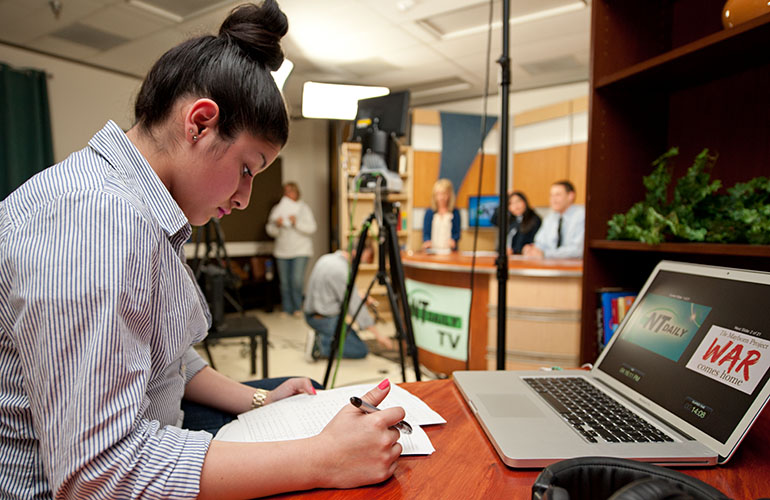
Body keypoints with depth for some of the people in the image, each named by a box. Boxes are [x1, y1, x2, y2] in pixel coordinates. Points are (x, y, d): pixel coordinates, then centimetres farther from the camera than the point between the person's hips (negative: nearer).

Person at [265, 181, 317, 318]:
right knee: (284, 282, 3)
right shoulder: (277, 209, 11)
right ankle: (287, 309, 15)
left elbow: (311, 228, -6)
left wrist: (296, 222, -18)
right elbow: (270, 230, 7)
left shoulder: (303, 208, 5)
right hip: (282, 252, 3)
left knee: (296, 280, -12)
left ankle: (297, 308, 5)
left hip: (300, 251, -3)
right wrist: (276, 225, -14)